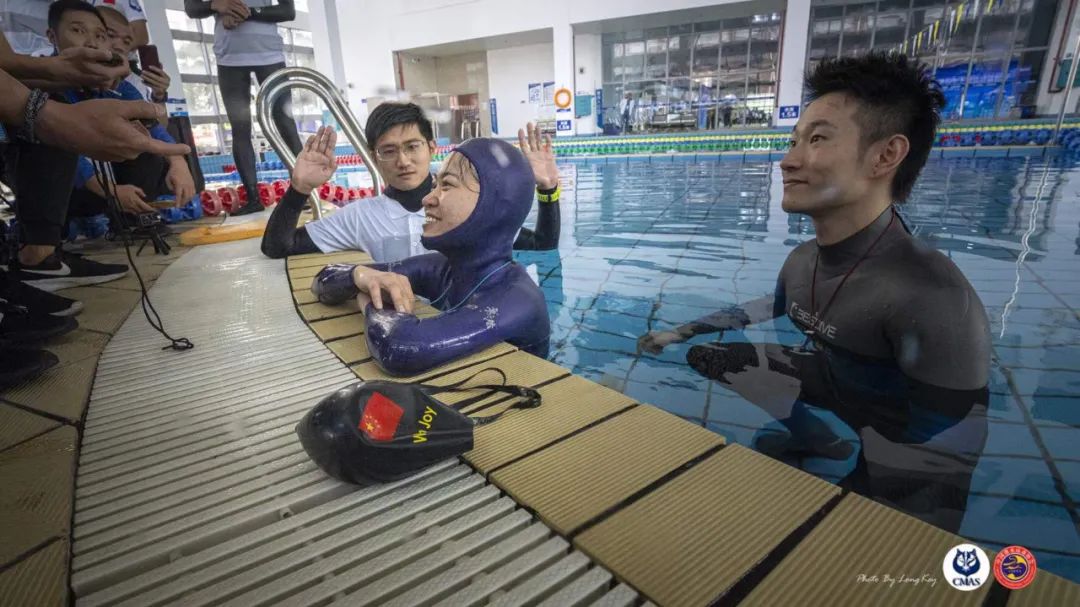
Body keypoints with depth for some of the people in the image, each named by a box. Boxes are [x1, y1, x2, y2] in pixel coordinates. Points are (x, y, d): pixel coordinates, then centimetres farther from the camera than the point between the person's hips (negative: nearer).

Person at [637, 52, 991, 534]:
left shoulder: (932, 298, -35)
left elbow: (941, 460, -30)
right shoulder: (801, 261, -14)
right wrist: (680, 333, 9)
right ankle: (824, 441, 15)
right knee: (706, 355, 4)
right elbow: (773, 308, 8)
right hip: (830, 381, 6)